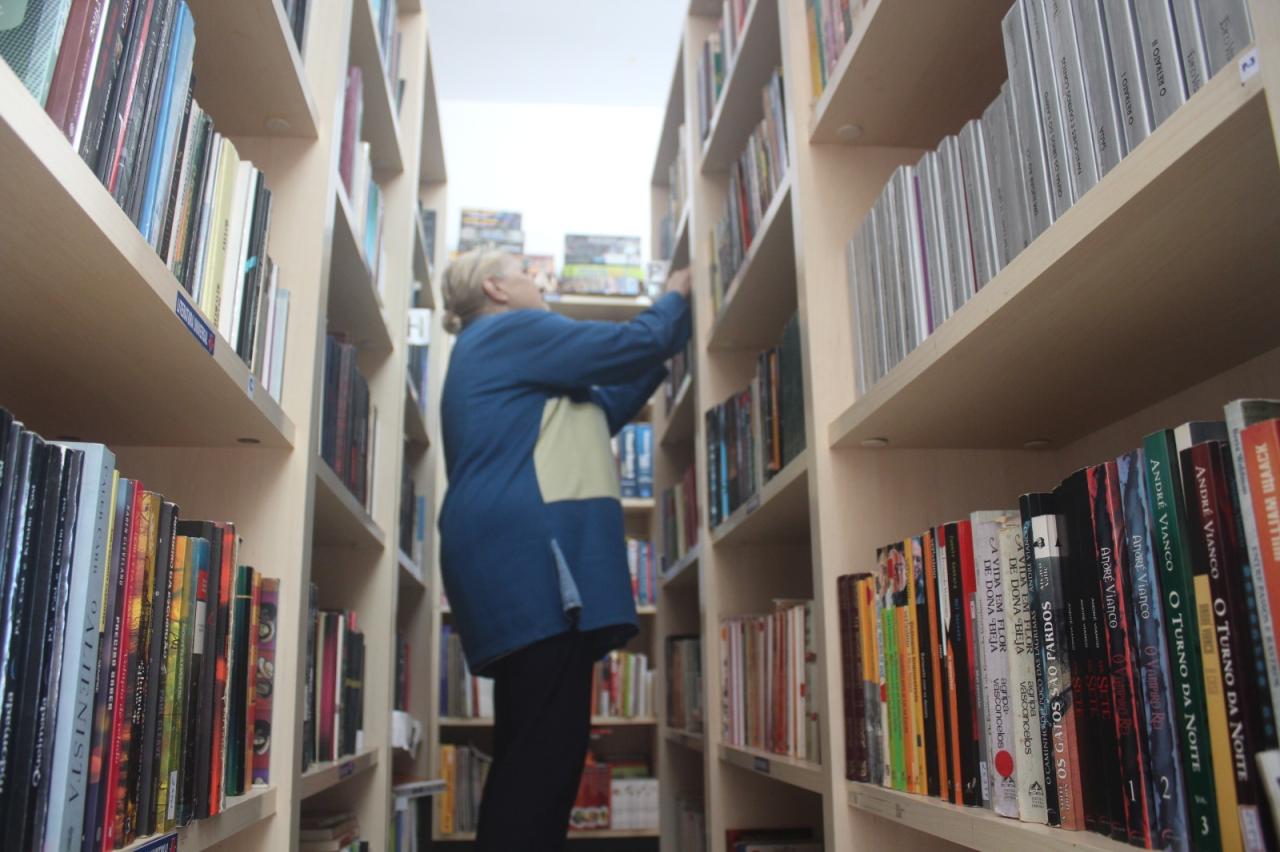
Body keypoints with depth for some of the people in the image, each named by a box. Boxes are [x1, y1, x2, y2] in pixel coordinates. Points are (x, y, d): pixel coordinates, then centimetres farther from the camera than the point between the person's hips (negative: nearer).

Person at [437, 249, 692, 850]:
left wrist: (662, 354, 32)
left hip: (515, 558, 11)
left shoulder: (492, 354, 31)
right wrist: (677, 298, 17)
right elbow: (631, 344, -2)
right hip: (528, 555, -11)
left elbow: (602, 409, 33)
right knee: (550, 744, -14)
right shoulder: (512, 331, 2)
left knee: (530, 747, 8)